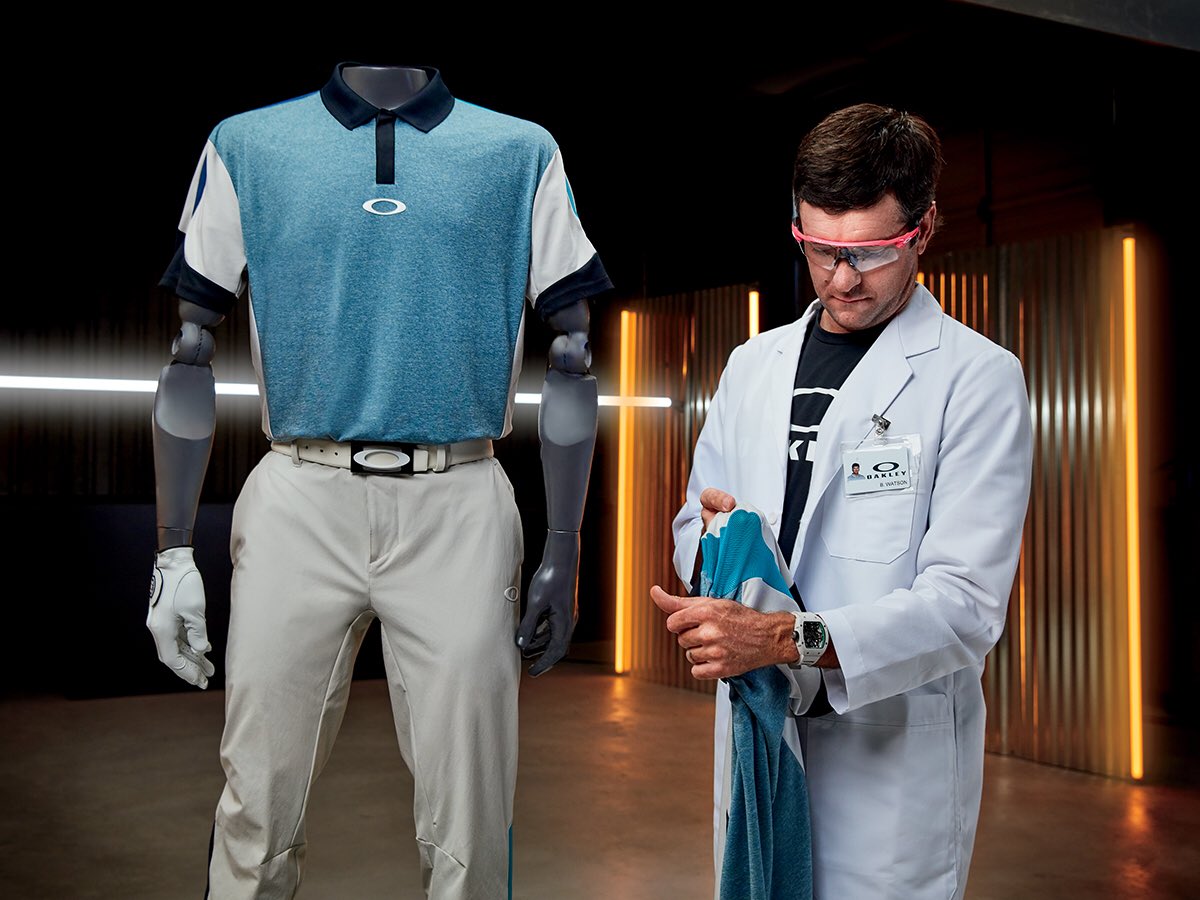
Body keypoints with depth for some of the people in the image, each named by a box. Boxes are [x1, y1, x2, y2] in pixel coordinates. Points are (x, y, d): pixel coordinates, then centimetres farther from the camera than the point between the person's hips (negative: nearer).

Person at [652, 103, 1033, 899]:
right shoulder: (752, 366, 9)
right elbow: (692, 527, 16)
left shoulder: (978, 378, -9)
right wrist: (714, 542, -9)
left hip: (894, 752, -4)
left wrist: (786, 639, -29)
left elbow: (964, 604, -17)